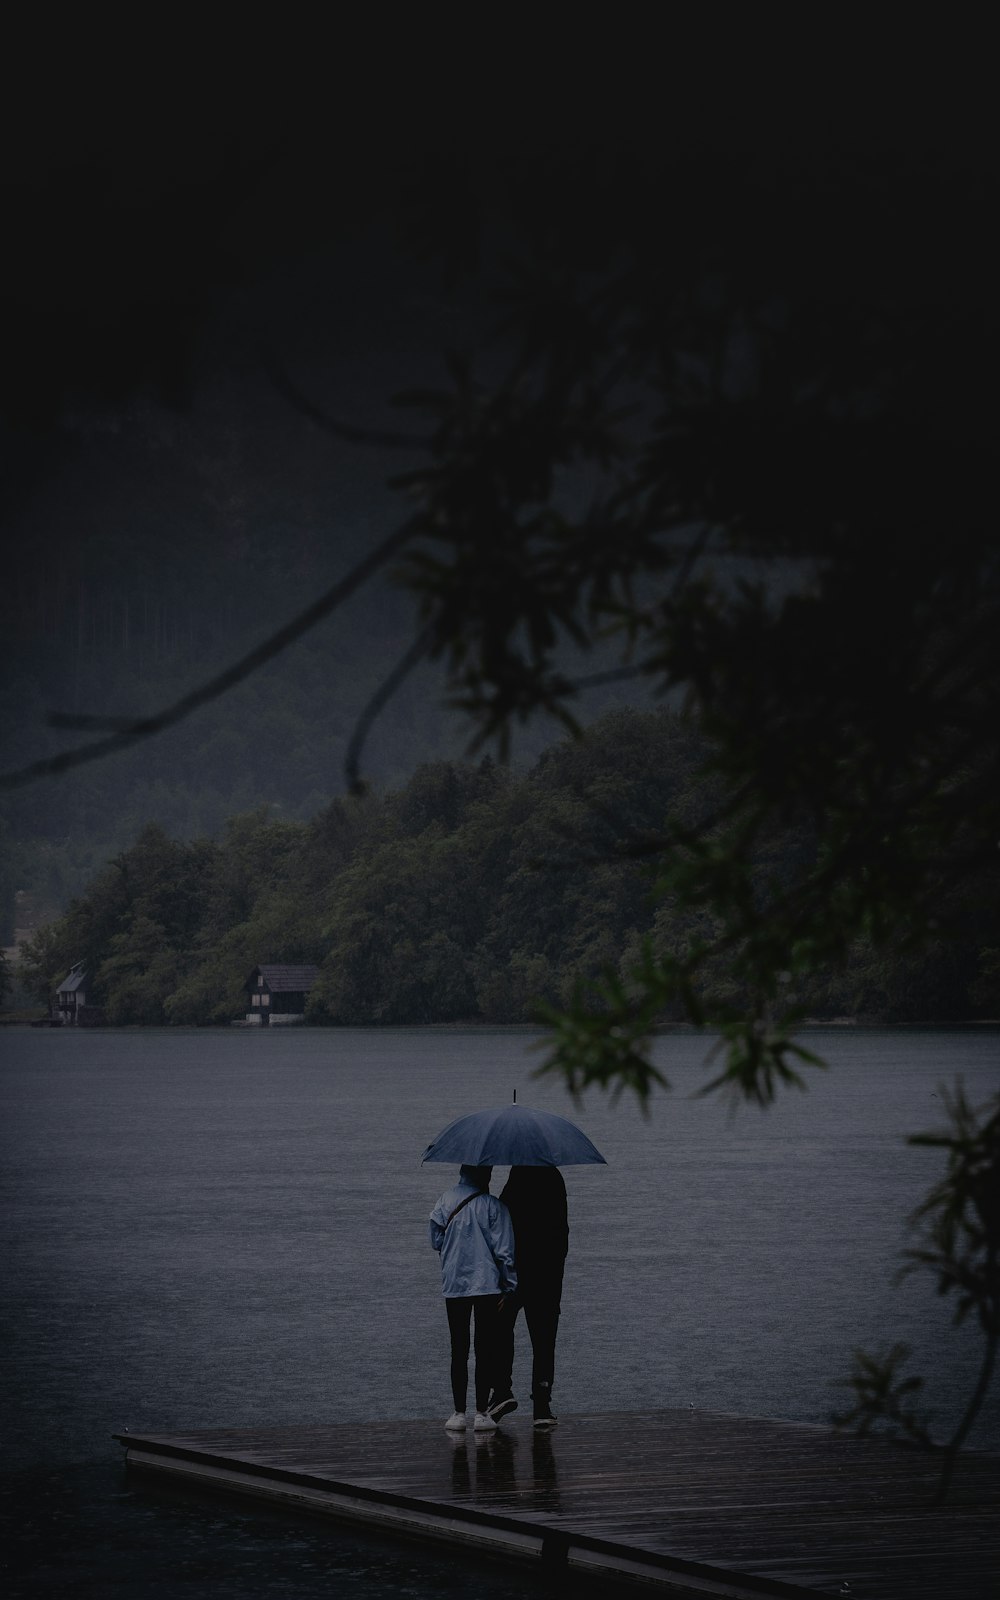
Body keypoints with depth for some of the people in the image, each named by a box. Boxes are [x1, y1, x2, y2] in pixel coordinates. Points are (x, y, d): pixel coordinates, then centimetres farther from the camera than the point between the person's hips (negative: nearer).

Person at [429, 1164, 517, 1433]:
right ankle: (481, 1413, 1)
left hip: (454, 1286, 3)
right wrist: (509, 1286, -1)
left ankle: (458, 1413, 8)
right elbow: (504, 1251, -8)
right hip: (487, 1284, -3)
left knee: (459, 1350, 9)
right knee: (485, 1350, 3)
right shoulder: (493, 1206, -8)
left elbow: (436, 1241, 5)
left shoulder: (446, 1201, 1)